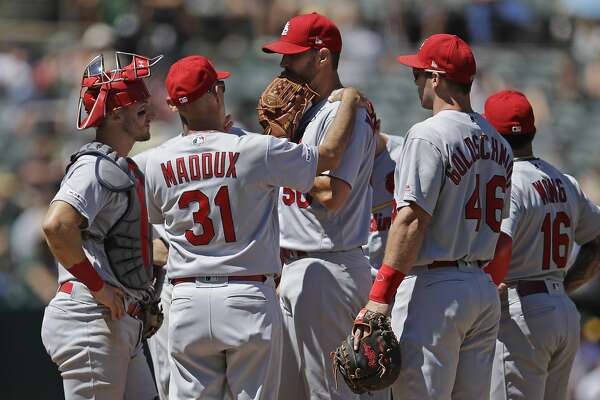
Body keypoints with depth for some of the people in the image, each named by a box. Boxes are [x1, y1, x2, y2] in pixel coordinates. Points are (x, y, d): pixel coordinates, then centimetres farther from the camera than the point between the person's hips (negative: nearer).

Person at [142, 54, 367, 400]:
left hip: (188, 302, 3)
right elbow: (330, 155, -2)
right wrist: (350, 101, 16)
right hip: (250, 298, -3)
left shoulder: (158, 162, 1)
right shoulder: (255, 151, -9)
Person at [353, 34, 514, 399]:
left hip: (434, 287, -8)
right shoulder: (498, 142, 14)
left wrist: (379, 297, -20)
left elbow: (413, 220, -19)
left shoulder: (429, 135, -12)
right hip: (485, 290, 8)